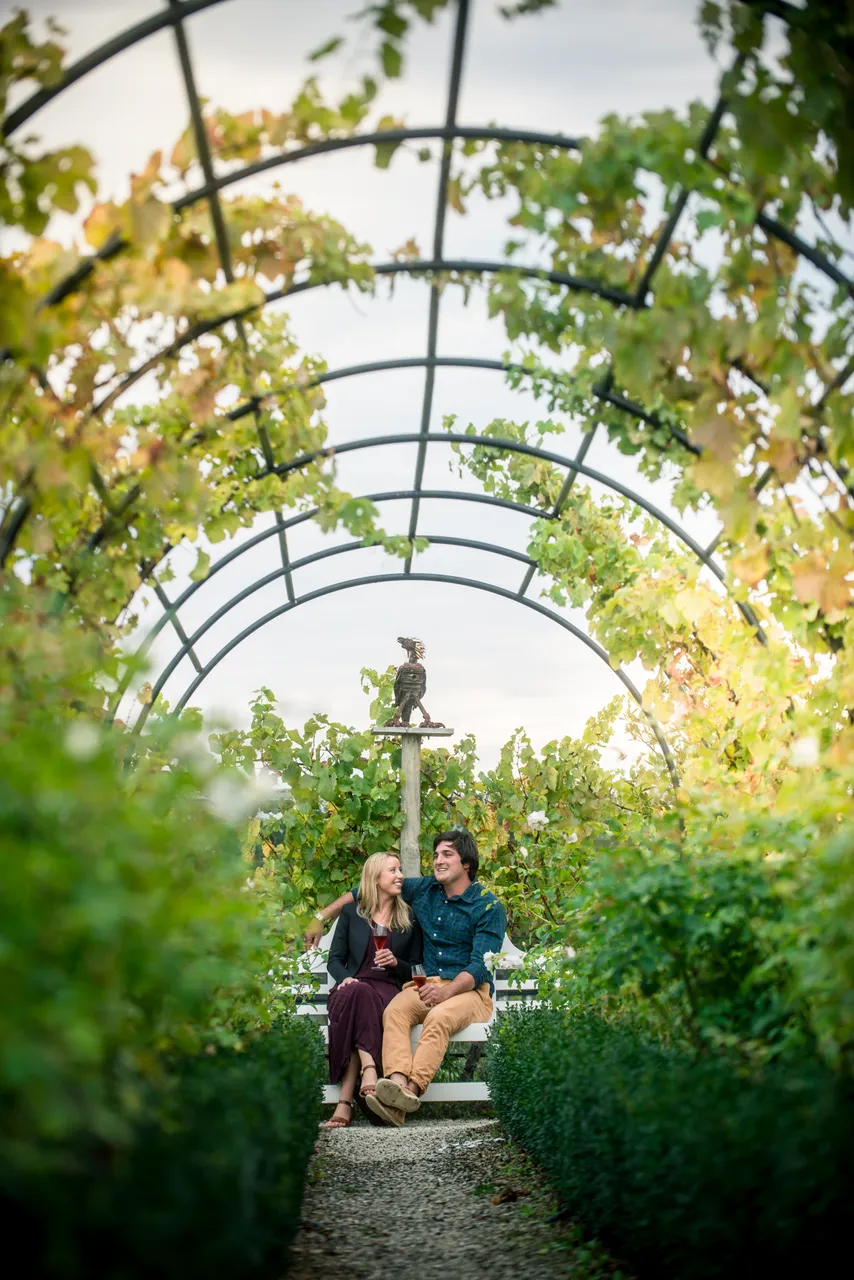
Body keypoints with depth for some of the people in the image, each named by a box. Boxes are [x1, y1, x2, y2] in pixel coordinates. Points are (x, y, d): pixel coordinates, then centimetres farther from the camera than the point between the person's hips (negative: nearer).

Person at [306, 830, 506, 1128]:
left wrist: (446, 991, -28)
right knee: (395, 1011, -30)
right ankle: (398, 1084, -54)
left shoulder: (488, 907, -1)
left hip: (470, 990, -4)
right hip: (428, 984, 4)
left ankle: (411, 1091, -57)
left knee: (439, 1017, -38)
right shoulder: (424, 889, 15)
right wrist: (320, 918, 20)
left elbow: (481, 966, -10)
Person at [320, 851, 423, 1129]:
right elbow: (334, 959, 13)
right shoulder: (351, 913, 16)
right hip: (352, 989, 0)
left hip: (389, 990, 0)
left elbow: (417, 969, 16)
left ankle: (346, 1100, -47)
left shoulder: (409, 919, 17)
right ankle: (369, 1070, -53)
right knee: (357, 993, -40)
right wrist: (345, 978, -9)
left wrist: (396, 963, -6)